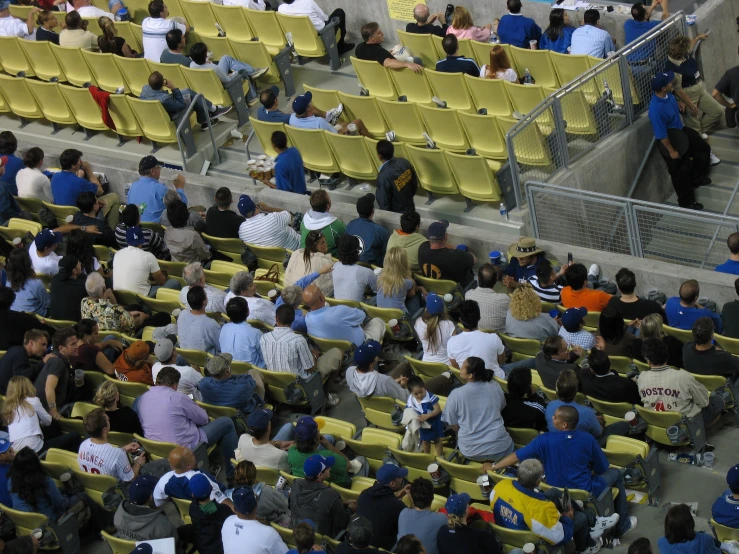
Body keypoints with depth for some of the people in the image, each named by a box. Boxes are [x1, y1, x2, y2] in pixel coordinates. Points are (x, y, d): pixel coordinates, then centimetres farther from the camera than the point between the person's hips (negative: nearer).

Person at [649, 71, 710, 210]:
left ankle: (696, 178, 49)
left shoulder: (668, 94, -16)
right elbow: (661, 135, -30)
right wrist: (671, 151, -21)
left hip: (681, 131, 9)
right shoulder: (656, 109, -41)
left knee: (703, 148, 25)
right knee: (680, 171, 8)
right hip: (670, 140, -9)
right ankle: (686, 201, 29)